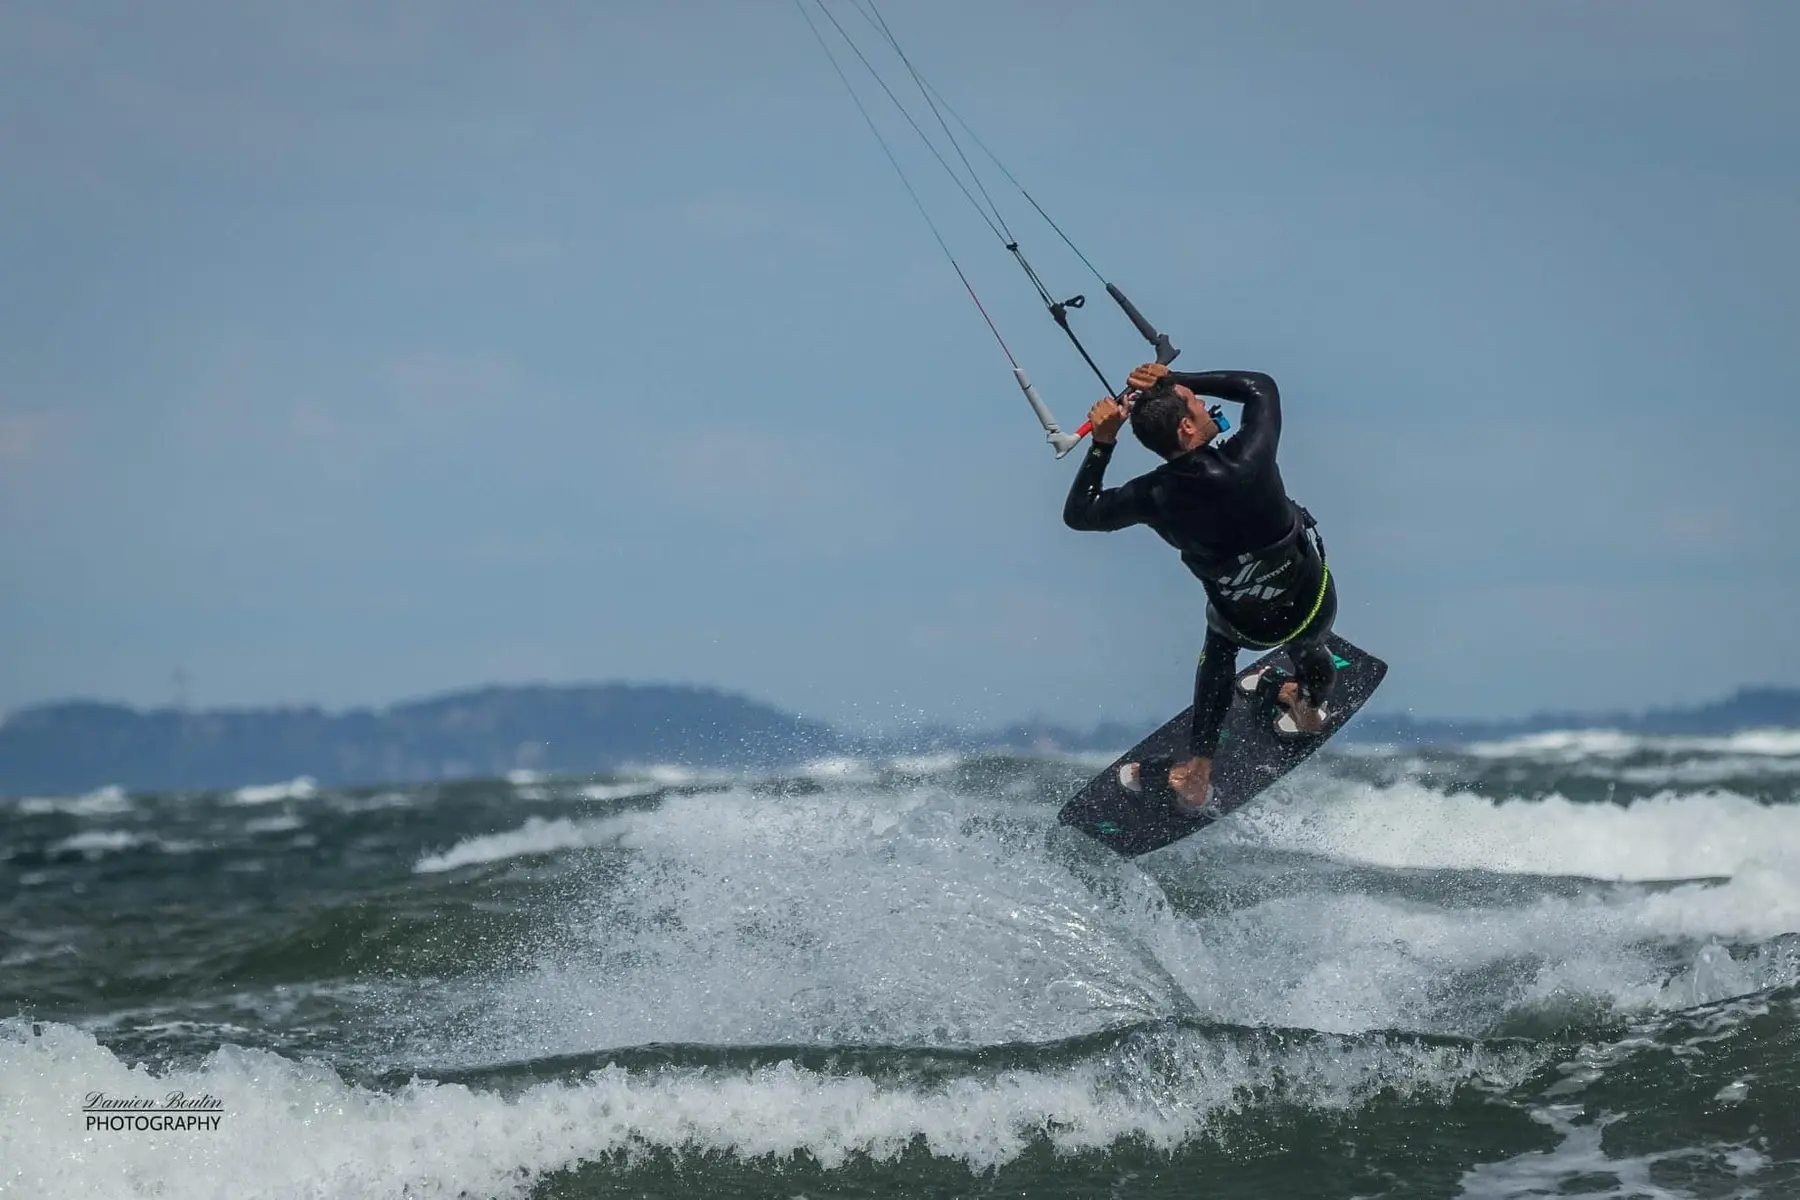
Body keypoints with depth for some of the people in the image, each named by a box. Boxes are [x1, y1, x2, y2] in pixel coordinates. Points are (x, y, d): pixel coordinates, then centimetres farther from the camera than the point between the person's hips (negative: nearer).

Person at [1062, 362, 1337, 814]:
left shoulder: (1154, 497, -25)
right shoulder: (1247, 461, -34)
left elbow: (1078, 513, -6)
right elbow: (1260, 386, -12)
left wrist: (1102, 443, -13)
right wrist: (1176, 379, -13)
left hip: (1248, 626, 1)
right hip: (1312, 609, -1)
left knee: (1220, 645, 37)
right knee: (1305, 643, 37)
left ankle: (1199, 769, 32)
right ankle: (1311, 703, 66)